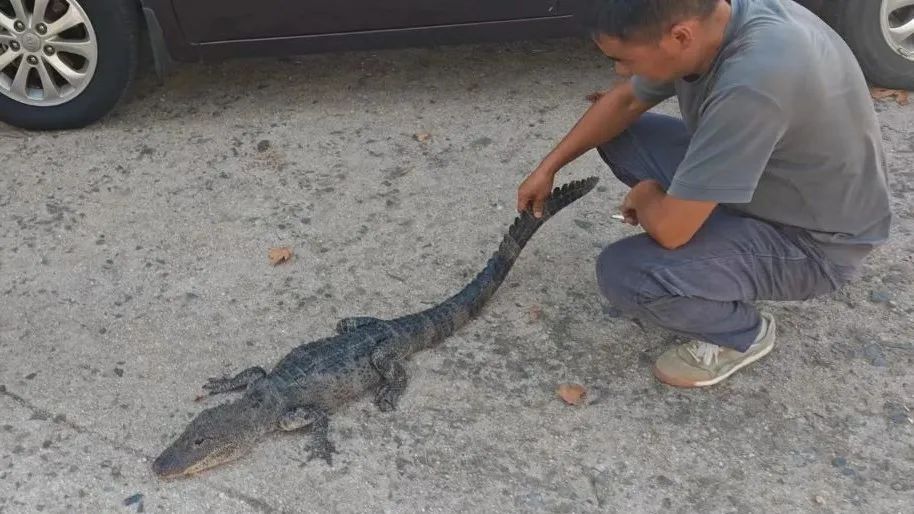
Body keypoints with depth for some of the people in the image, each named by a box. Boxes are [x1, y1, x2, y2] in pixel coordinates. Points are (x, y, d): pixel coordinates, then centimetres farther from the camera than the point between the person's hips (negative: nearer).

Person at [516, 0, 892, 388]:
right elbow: (624, 102, 7)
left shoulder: (754, 81, -38)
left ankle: (743, 334, 4)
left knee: (623, 274, -24)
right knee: (616, 136, 6)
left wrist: (645, 196, -9)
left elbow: (669, 227, -31)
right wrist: (548, 167, 8)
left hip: (813, 239, -8)